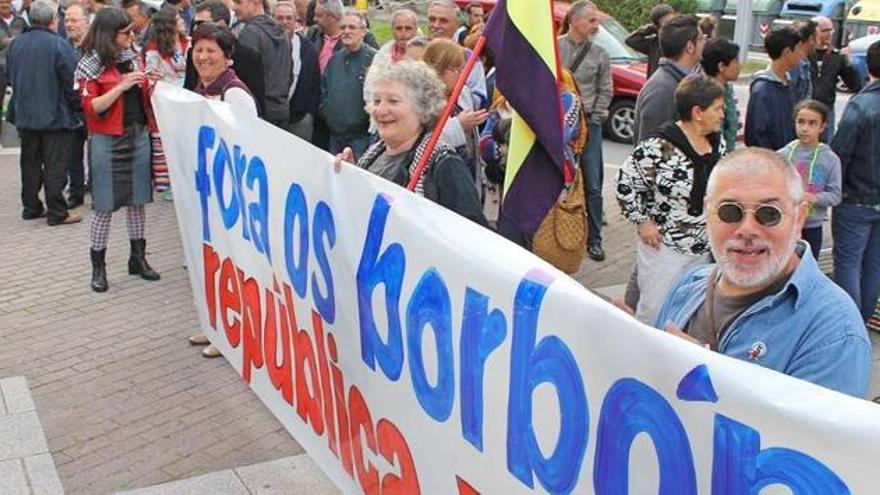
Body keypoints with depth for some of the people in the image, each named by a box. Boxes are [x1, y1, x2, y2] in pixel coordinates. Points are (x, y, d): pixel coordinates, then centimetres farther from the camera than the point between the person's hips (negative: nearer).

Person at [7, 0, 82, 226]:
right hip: (56, 117, -6)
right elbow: (71, 82, -16)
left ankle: (31, 207, 23)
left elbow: (10, 77, 15)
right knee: (55, 166, 0)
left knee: (30, 163, 16)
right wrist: (77, 107, -1)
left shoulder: (15, 44, 4)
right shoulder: (59, 45, -16)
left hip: (25, 115, 6)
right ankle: (57, 213, 4)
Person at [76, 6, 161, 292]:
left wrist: (150, 86, -3)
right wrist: (121, 86, -22)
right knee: (104, 206, 0)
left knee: (137, 201, 10)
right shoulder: (91, 65, -7)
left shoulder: (132, 58, 10)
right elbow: (91, 107, -15)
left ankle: (138, 258, 22)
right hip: (107, 141, -5)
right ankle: (98, 266, 10)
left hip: (139, 136, 5)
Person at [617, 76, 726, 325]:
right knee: (654, 313, 3)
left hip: (703, 248, 7)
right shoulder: (660, 147, -21)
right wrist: (643, 222, -12)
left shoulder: (718, 144, 4)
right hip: (664, 246, -7)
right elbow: (626, 184, -15)